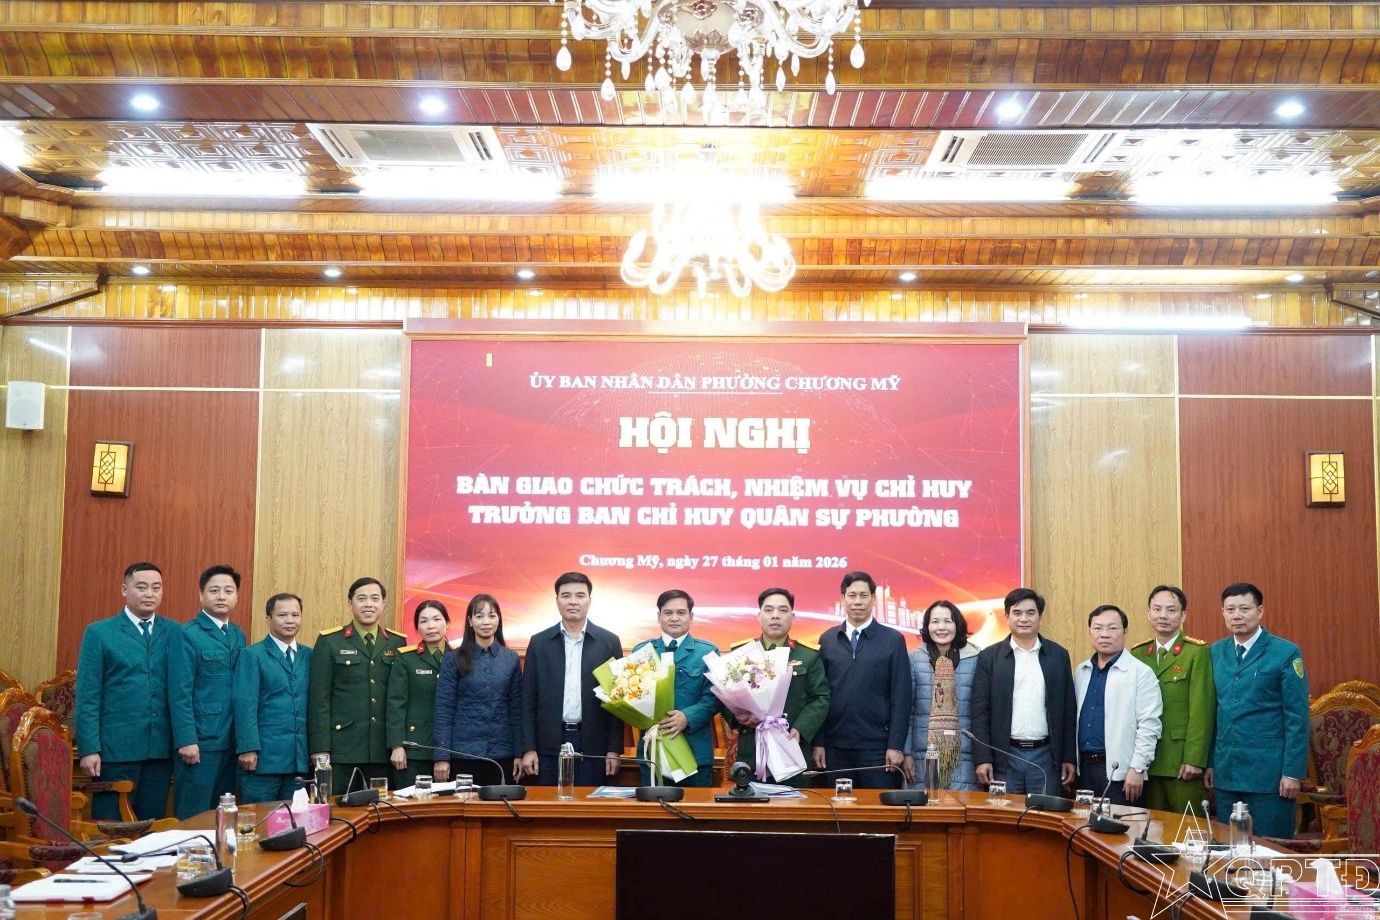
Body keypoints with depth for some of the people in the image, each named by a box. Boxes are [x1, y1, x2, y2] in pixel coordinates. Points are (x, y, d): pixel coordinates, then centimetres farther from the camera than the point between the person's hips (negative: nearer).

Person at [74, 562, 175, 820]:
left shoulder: (174, 632, 8)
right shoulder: (99, 633, 1)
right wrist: (89, 749, -8)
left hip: (161, 748, 3)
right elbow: (87, 697, -2)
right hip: (116, 748, -3)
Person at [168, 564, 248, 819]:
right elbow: (180, 693, -11)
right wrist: (186, 740, -16)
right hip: (199, 741, -6)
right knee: (193, 817, 0)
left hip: (231, 741, 6)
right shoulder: (187, 636, -7)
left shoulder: (239, 636, 13)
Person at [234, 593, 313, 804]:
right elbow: (245, 705, -8)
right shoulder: (252, 655, -2)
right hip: (263, 756, -4)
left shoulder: (309, 656, 12)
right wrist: (247, 749, -15)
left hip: (301, 759, 5)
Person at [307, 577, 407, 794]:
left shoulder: (397, 643, 10)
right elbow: (319, 699, -3)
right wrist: (320, 749, -9)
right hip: (342, 750, -2)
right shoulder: (329, 642, 1)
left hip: (384, 751, 3)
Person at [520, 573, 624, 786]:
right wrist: (528, 748, -1)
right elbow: (528, 700, 5)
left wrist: (614, 749, -1)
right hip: (549, 745, 1)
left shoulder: (609, 642, 4)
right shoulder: (539, 643, 6)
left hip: (593, 746, -1)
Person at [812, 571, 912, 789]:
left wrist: (896, 745, -7)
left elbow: (901, 697, -2)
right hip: (836, 746, 2)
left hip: (877, 746, -2)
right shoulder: (827, 639, 8)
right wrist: (818, 742, 1)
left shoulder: (893, 640, 1)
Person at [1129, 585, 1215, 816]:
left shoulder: (1197, 652, -5)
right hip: (1146, 762, 5)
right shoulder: (1138, 654, 11)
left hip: (1183, 763, -5)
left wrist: (1194, 760, -16)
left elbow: (1201, 709, -11)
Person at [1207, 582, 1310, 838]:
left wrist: (1293, 772, -10)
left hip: (1268, 772, -4)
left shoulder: (1286, 653, -5)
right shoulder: (1215, 652, 9)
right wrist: (1209, 763, 10)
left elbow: (1297, 718, -7)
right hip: (1225, 771, 4)